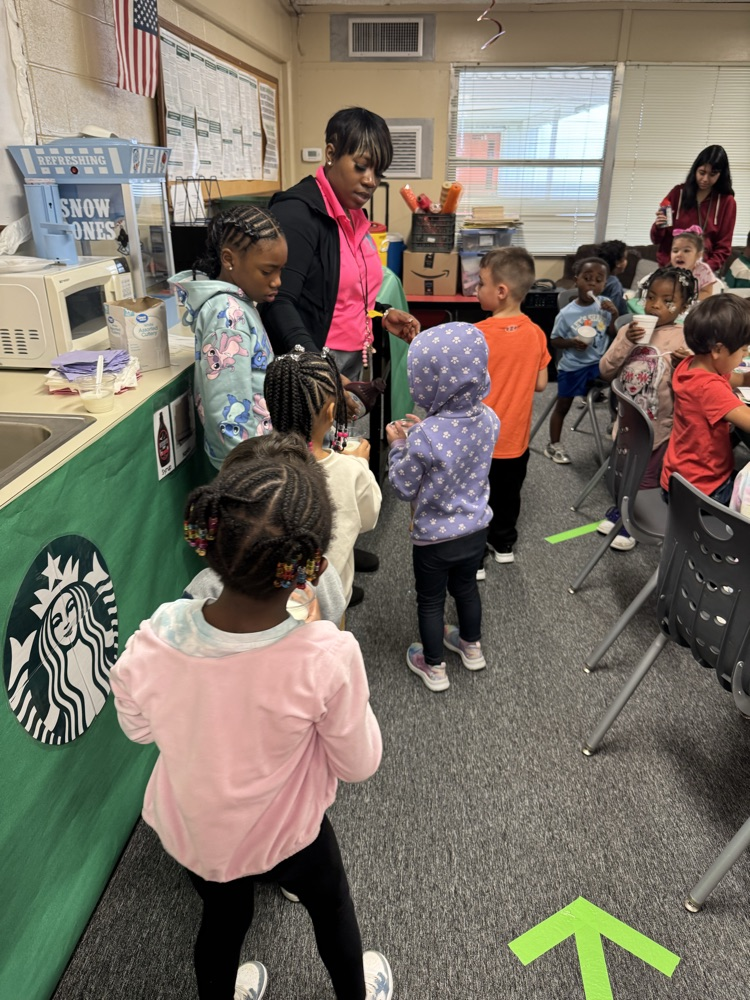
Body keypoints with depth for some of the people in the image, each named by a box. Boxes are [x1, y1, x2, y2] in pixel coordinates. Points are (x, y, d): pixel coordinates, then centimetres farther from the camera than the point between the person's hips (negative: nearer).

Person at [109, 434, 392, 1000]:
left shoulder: (150, 645, -31)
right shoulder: (326, 656, -39)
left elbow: (138, 728, -7)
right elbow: (359, 764, -20)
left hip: (190, 830, 2)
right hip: (283, 833, -1)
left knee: (222, 918, 34)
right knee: (331, 906, 32)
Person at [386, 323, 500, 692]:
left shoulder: (424, 438, -32)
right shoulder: (488, 419, -12)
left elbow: (404, 489, -18)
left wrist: (398, 445, -8)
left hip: (434, 537, -6)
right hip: (476, 527, 6)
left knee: (430, 599, 17)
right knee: (466, 585, 28)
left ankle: (434, 667, 36)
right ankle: (472, 646, 50)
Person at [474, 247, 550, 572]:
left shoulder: (476, 335, -21)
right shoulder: (535, 333, -6)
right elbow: (540, 384, 2)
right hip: (515, 439, 5)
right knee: (507, 495, 23)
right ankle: (503, 544, 41)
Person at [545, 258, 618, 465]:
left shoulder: (605, 304, -6)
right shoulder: (567, 313, -16)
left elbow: (612, 333, 1)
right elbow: (555, 339, -7)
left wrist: (614, 315, -16)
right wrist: (571, 342, -25)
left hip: (598, 362, 3)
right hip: (573, 366, -2)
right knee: (562, 407, 9)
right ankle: (553, 445, 23)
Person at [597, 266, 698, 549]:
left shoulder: (684, 339, -11)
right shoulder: (629, 330, -1)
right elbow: (605, 371, -7)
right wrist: (626, 342, -19)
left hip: (660, 424, -3)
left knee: (646, 478, 8)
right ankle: (623, 508, 39)